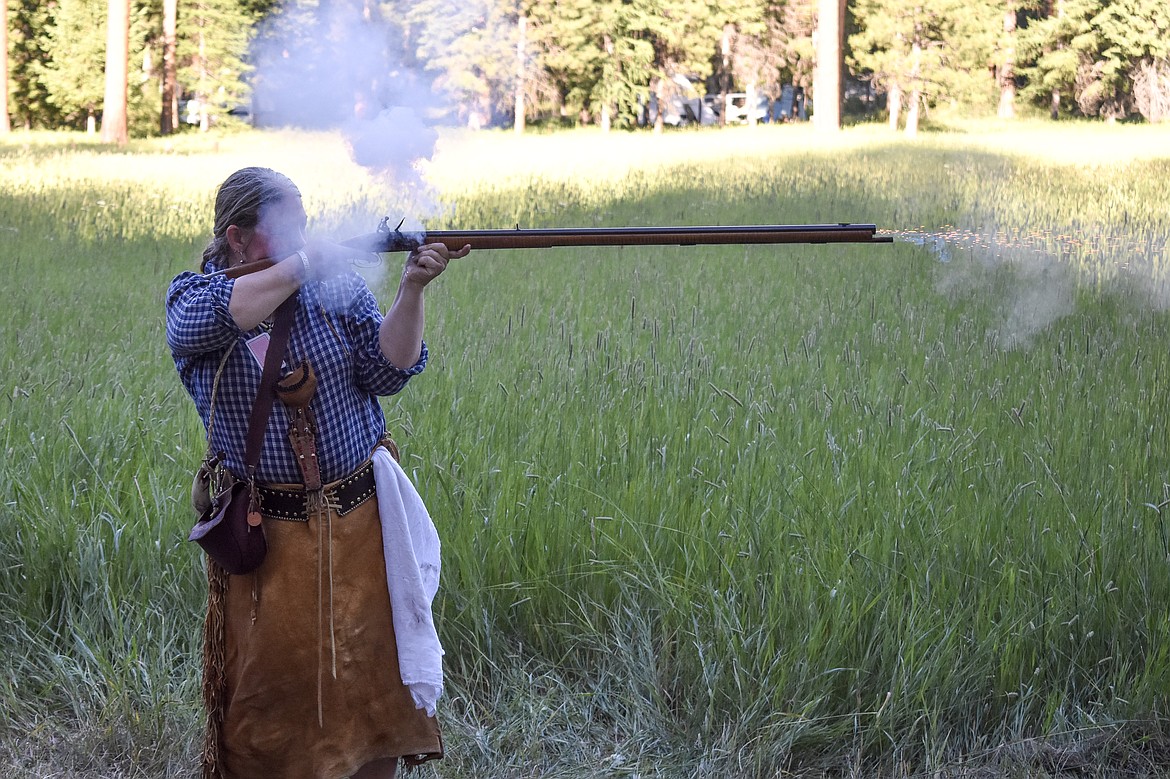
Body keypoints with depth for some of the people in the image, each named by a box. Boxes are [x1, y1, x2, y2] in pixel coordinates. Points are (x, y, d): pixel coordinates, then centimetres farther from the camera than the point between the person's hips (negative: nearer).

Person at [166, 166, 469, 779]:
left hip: (356, 521, 2)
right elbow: (207, 321, -27)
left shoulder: (337, 283, 3)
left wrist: (411, 290, -19)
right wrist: (302, 265, -25)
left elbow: (386, 372, -5)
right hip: (263, 532, -2)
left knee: (371, 673, 10)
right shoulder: (193, 293, -2)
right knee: (265, 690, 5)